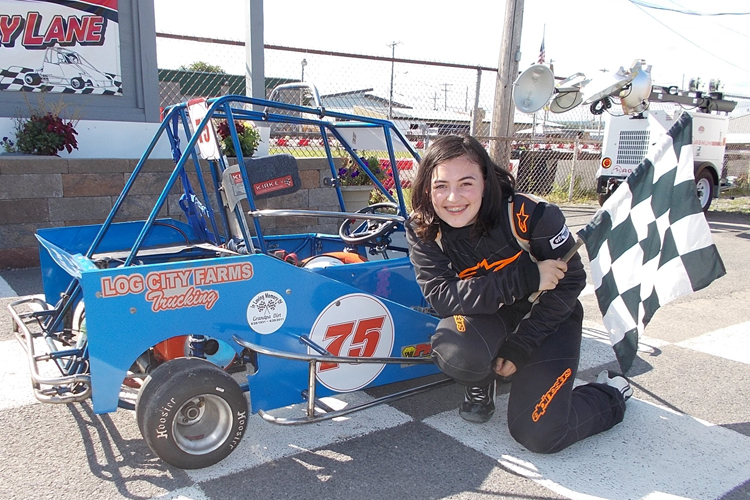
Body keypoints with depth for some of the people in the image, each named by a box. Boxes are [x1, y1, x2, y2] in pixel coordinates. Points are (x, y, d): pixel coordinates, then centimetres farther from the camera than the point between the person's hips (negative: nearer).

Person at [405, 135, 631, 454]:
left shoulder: (529, 214, -27)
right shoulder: (422, 231, -19)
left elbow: (570, 280, -15)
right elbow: (441, 296, -28)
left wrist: (519, 347, -16)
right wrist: (525, 278, -36)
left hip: (546, 316, -2)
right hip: (487, 317, 2)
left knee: (539, 434, -13)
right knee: (453, 352, -34)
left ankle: (610, 394, 19)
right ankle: (481, 386, 6)